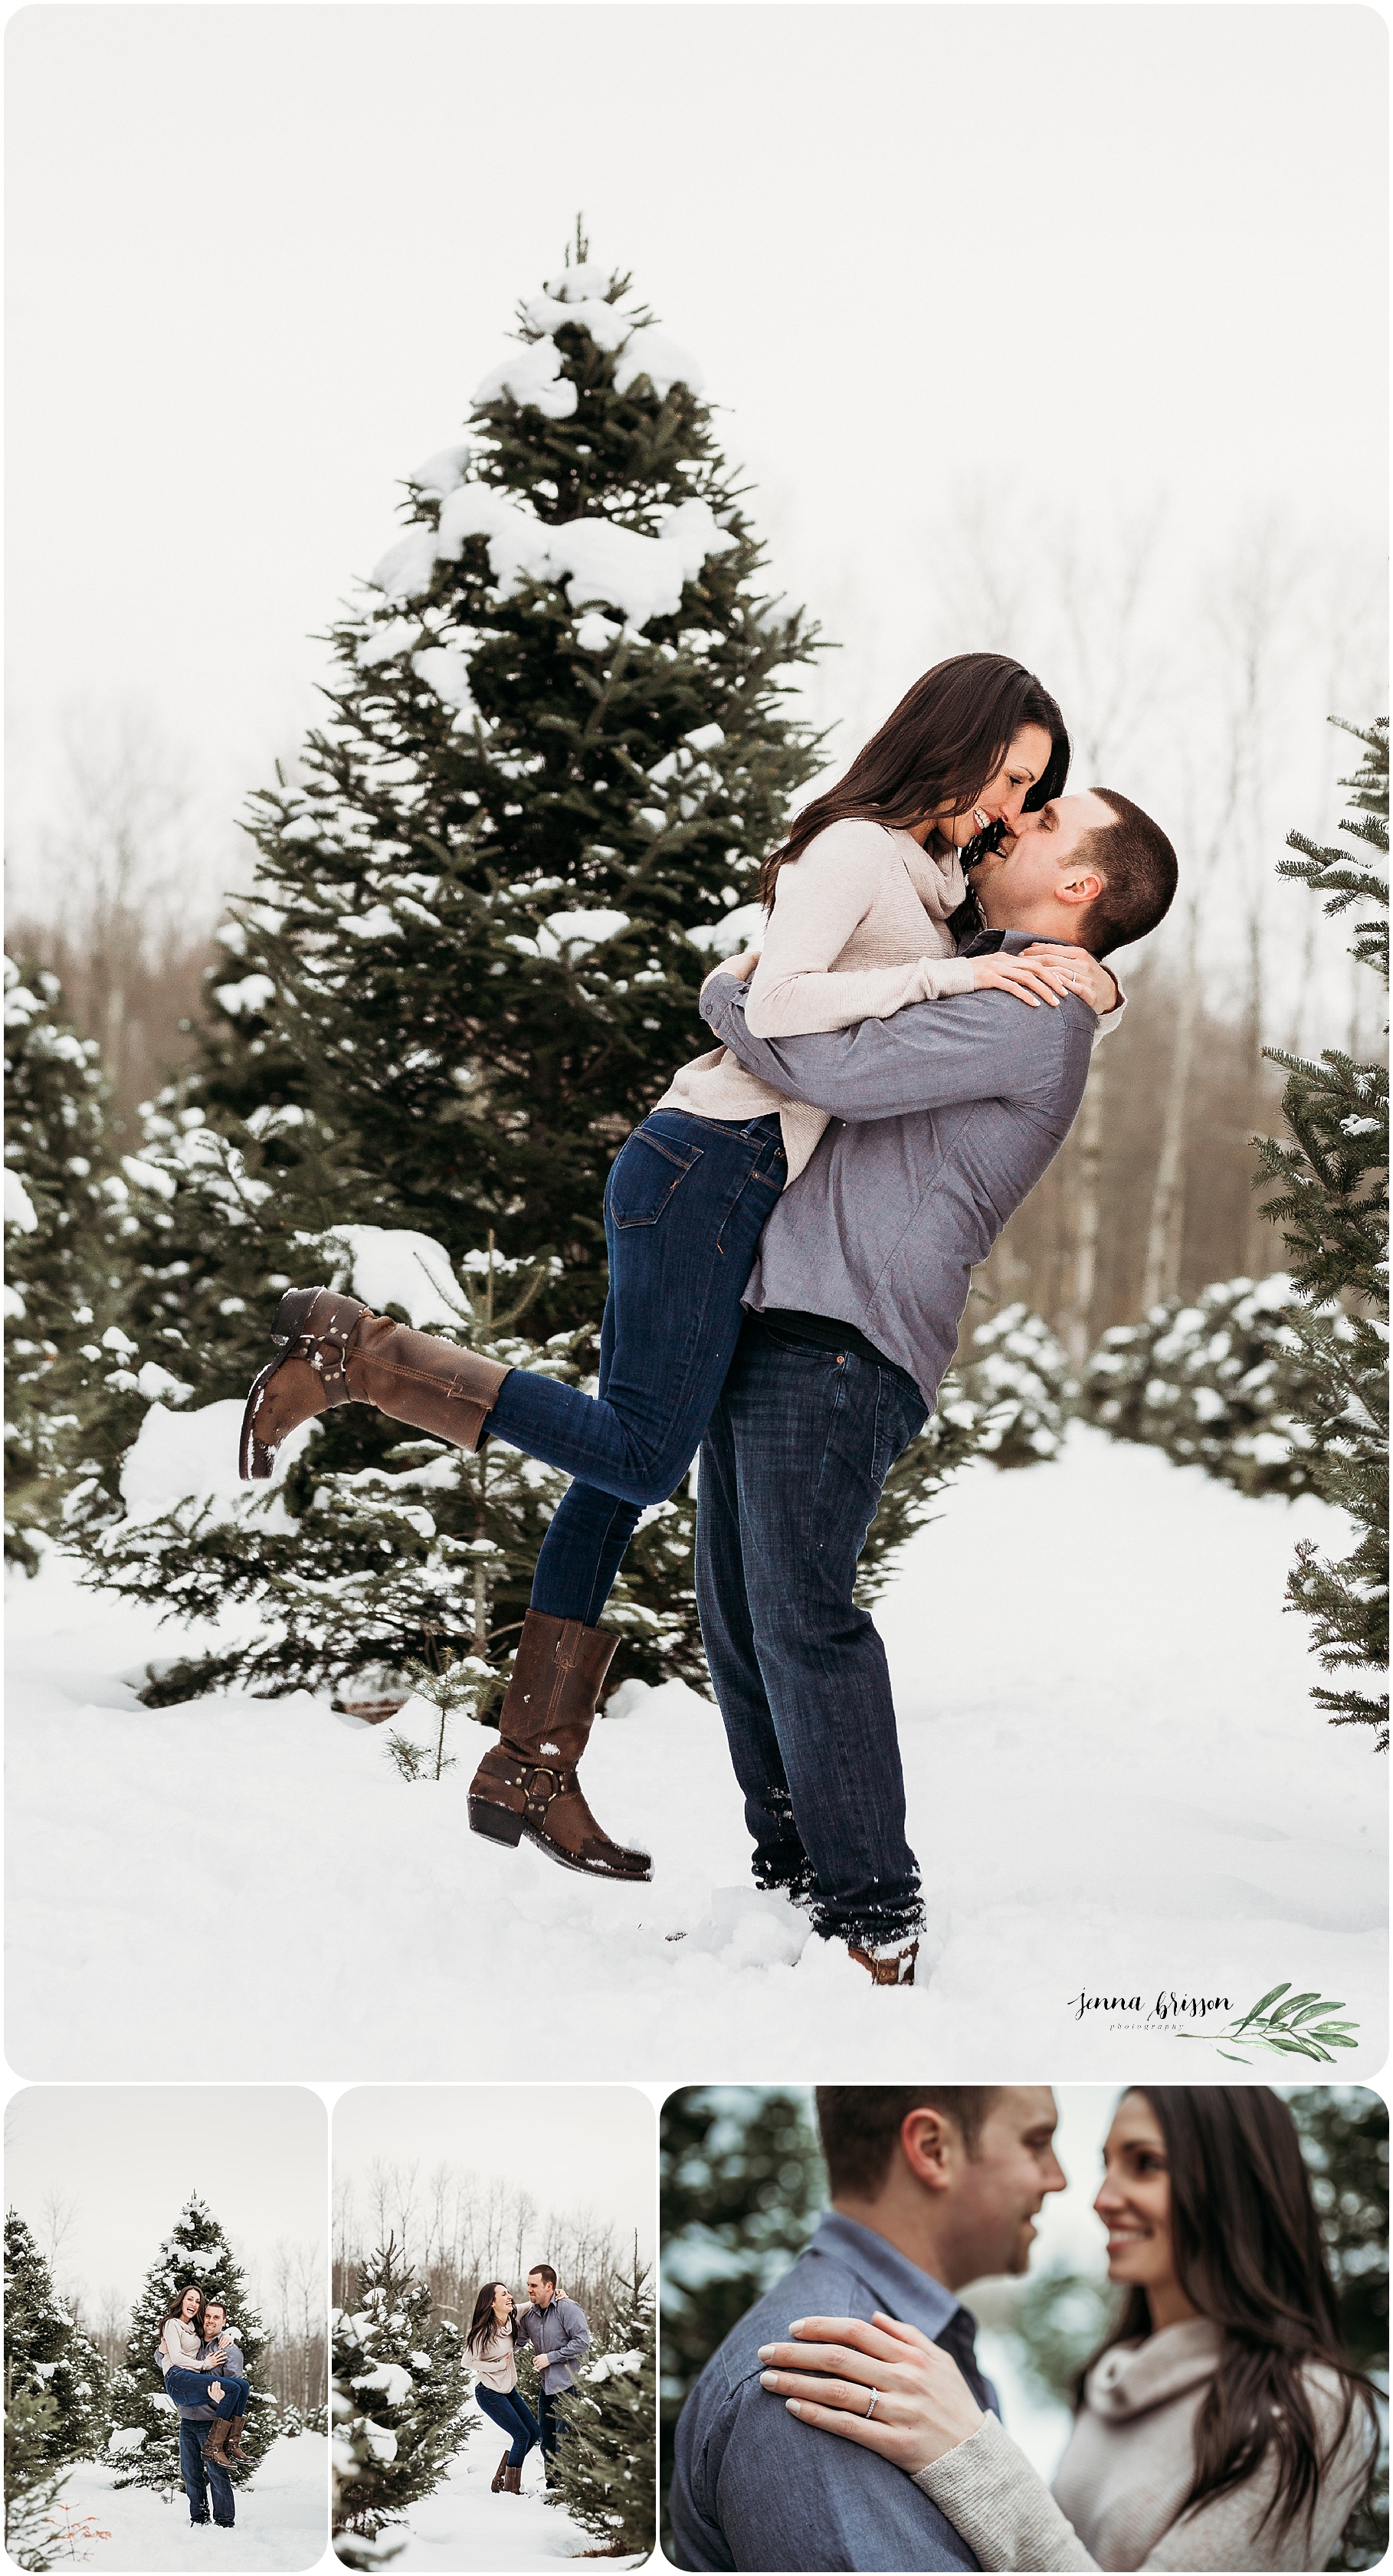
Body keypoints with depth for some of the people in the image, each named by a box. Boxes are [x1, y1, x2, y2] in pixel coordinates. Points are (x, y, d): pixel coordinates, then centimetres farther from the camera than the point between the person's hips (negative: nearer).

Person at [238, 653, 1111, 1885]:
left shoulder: (922, 876, 20)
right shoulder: (852, 850, -9)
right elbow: (776, 1005, -22)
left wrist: (1073, 974, 11)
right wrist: (955, 974, -25)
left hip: (728, 1187, 10)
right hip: (709, 1168, -10)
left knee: (624, 1469, 7)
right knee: (640, 1456, -15)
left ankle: (533, 1771, 8)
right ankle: (352, 1352, -12)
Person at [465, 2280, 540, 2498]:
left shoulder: (512, 2320, -5)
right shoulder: (484, 2332, -24)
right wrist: (500, 2365, -18)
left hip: (509, 2389, 8)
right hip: (489, 2392, -8)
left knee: (534, 2433, 8)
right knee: (522, 2435, -9)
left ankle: (500, 2479, 19)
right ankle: (510, 2490, 2)